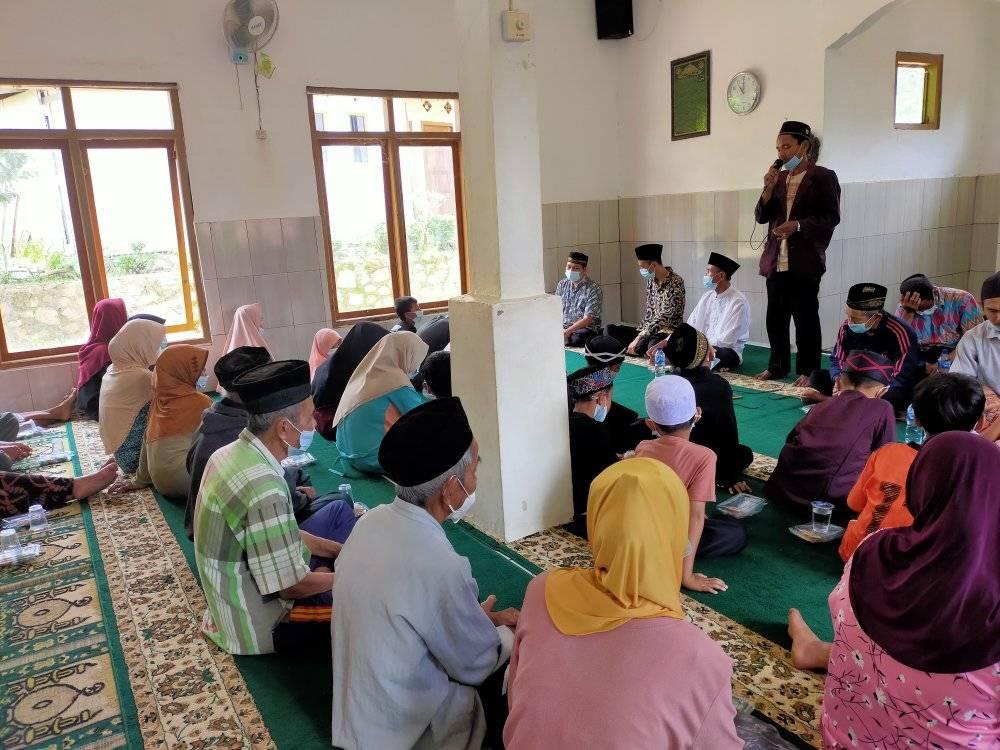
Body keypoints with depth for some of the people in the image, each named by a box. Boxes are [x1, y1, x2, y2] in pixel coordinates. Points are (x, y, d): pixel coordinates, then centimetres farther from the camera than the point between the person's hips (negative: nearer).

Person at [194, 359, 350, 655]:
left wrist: (340, 550, 4)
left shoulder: (232, 453, -7)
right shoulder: (264, 489, -34)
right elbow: (292, 586, -25)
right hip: (260, 623, -9)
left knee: (337, 511, 13)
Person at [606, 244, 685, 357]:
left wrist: (639, 338, -27)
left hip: (669, 332, -8)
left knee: (653, 344, -41)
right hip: (649, 330, 8)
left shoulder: (675, 283, -17)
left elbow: (663, 318, -24)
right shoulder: (650, 280, 6)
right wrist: (639, 332, 1)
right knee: (611, 330, -3)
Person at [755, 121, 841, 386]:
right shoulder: (779, 177, 15)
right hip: (776, 259, 5)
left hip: (805, 260, -5)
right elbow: (761, 216, 11)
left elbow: (831, 217, -6)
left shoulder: (823, 176, -1)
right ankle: (777, 366, 21)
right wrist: (769, 188, -4)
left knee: (805, 316, -1)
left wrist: (797, 225, -18)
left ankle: (807, 371, 8)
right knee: (776, 316, 9)